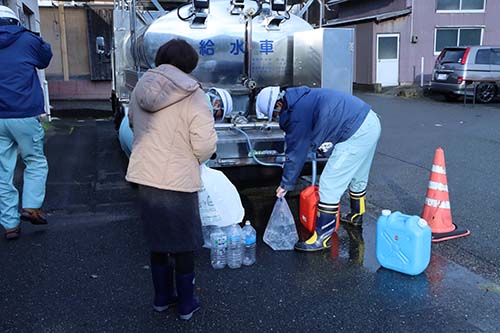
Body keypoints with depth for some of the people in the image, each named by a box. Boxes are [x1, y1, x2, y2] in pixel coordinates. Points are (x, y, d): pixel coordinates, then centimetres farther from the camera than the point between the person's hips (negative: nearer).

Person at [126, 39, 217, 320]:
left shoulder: (142, 87, 2)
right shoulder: (193, 96, -16)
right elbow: (206, 144, -18)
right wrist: (195, 160, 3)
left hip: (146, 177, 6)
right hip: (178, 181, -5)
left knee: (158, 242, 20)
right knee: (184, 246, 12)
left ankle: (162, 297, 35)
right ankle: (186, 305, 25)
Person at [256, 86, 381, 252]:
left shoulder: (297, 112, -14)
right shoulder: (303, 98, 14)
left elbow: (296, 152, -8)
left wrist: (286, 184, 3)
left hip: (356, 134, -10)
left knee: (329, 185, -5)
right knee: (357, 177, 29)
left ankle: (322, 237, 3)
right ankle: (357, 216, 51)